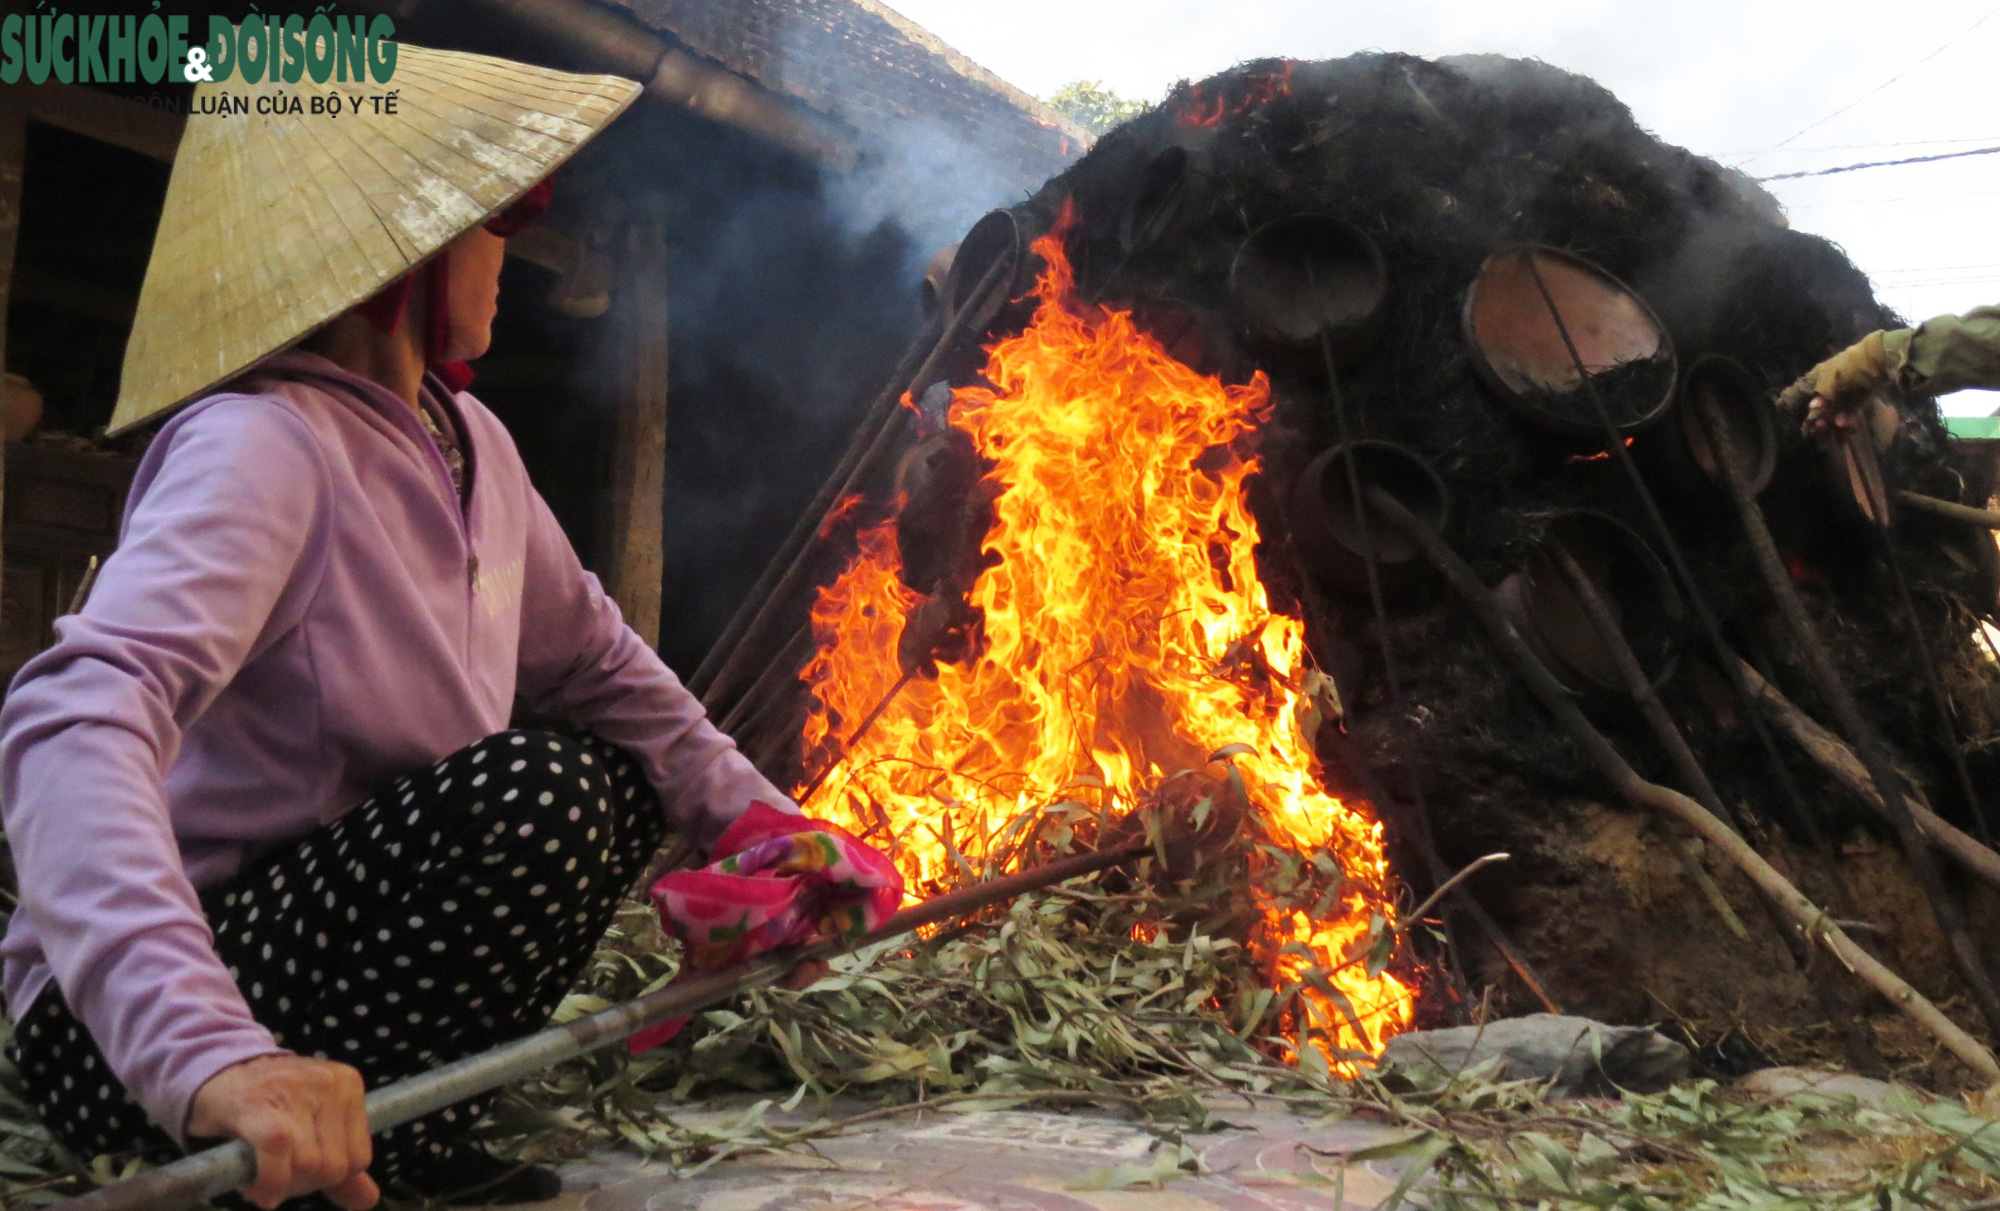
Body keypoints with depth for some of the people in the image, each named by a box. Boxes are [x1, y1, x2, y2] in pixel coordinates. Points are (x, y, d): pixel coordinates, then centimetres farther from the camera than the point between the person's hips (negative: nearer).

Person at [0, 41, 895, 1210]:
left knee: (618, 783, 6)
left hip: (328, 921, 9)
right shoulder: (258, 445, -22)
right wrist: (212, 1052, -50)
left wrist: (756, 819, 3)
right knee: (533, 795, -27)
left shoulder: (467, 441, 3)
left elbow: (592, 659, 13)